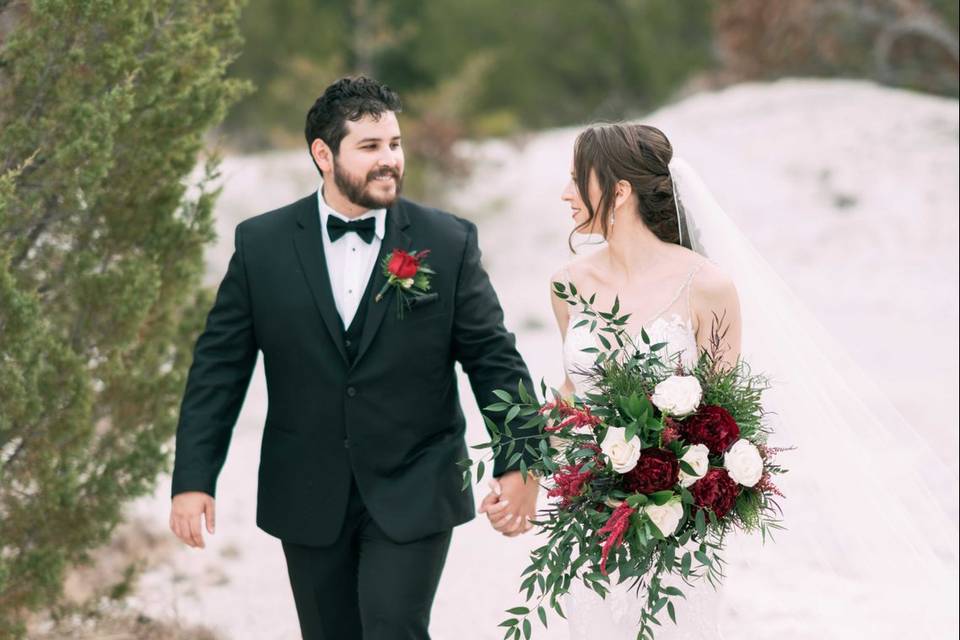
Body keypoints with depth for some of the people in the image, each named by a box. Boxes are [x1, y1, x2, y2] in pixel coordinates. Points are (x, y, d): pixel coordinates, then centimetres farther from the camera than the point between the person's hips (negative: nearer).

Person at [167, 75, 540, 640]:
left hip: (413, 494, -2)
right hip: (309, 500, 2)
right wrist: (194, 480, -5)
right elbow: (219, 368, 0)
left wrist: (517, 465, -9)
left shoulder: (449, 243, -2)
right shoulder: (262, 245, -1)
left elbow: (495, 360, 0)